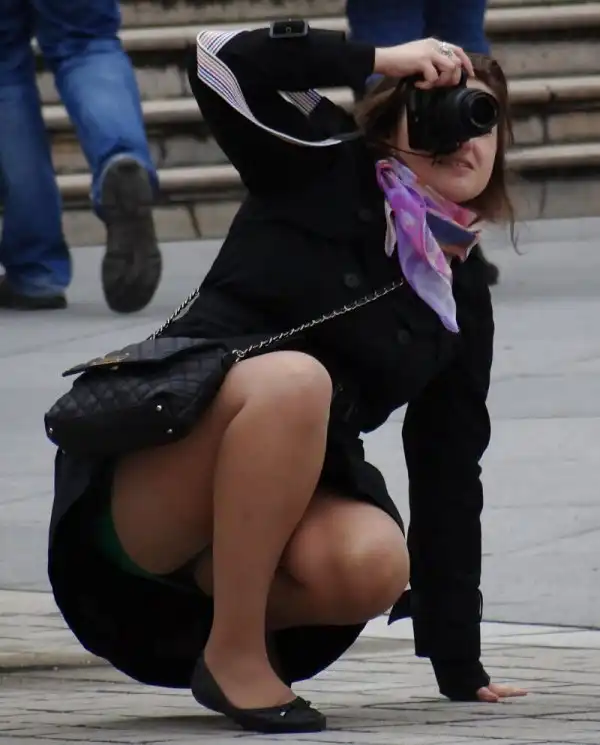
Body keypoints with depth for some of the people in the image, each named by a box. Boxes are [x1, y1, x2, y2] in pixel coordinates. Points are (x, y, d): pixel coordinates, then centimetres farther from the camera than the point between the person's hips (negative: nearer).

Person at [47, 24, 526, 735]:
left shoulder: (464, 298, 13)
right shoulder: (328, 173, 2)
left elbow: (448, 476, 14)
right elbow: (221, 63, -12)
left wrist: (459, 666, 11)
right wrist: (379, 59, -8)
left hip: (283, 501, 4)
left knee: (374, 564, -32)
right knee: (294, 378, -36)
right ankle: (232, 652, -25)